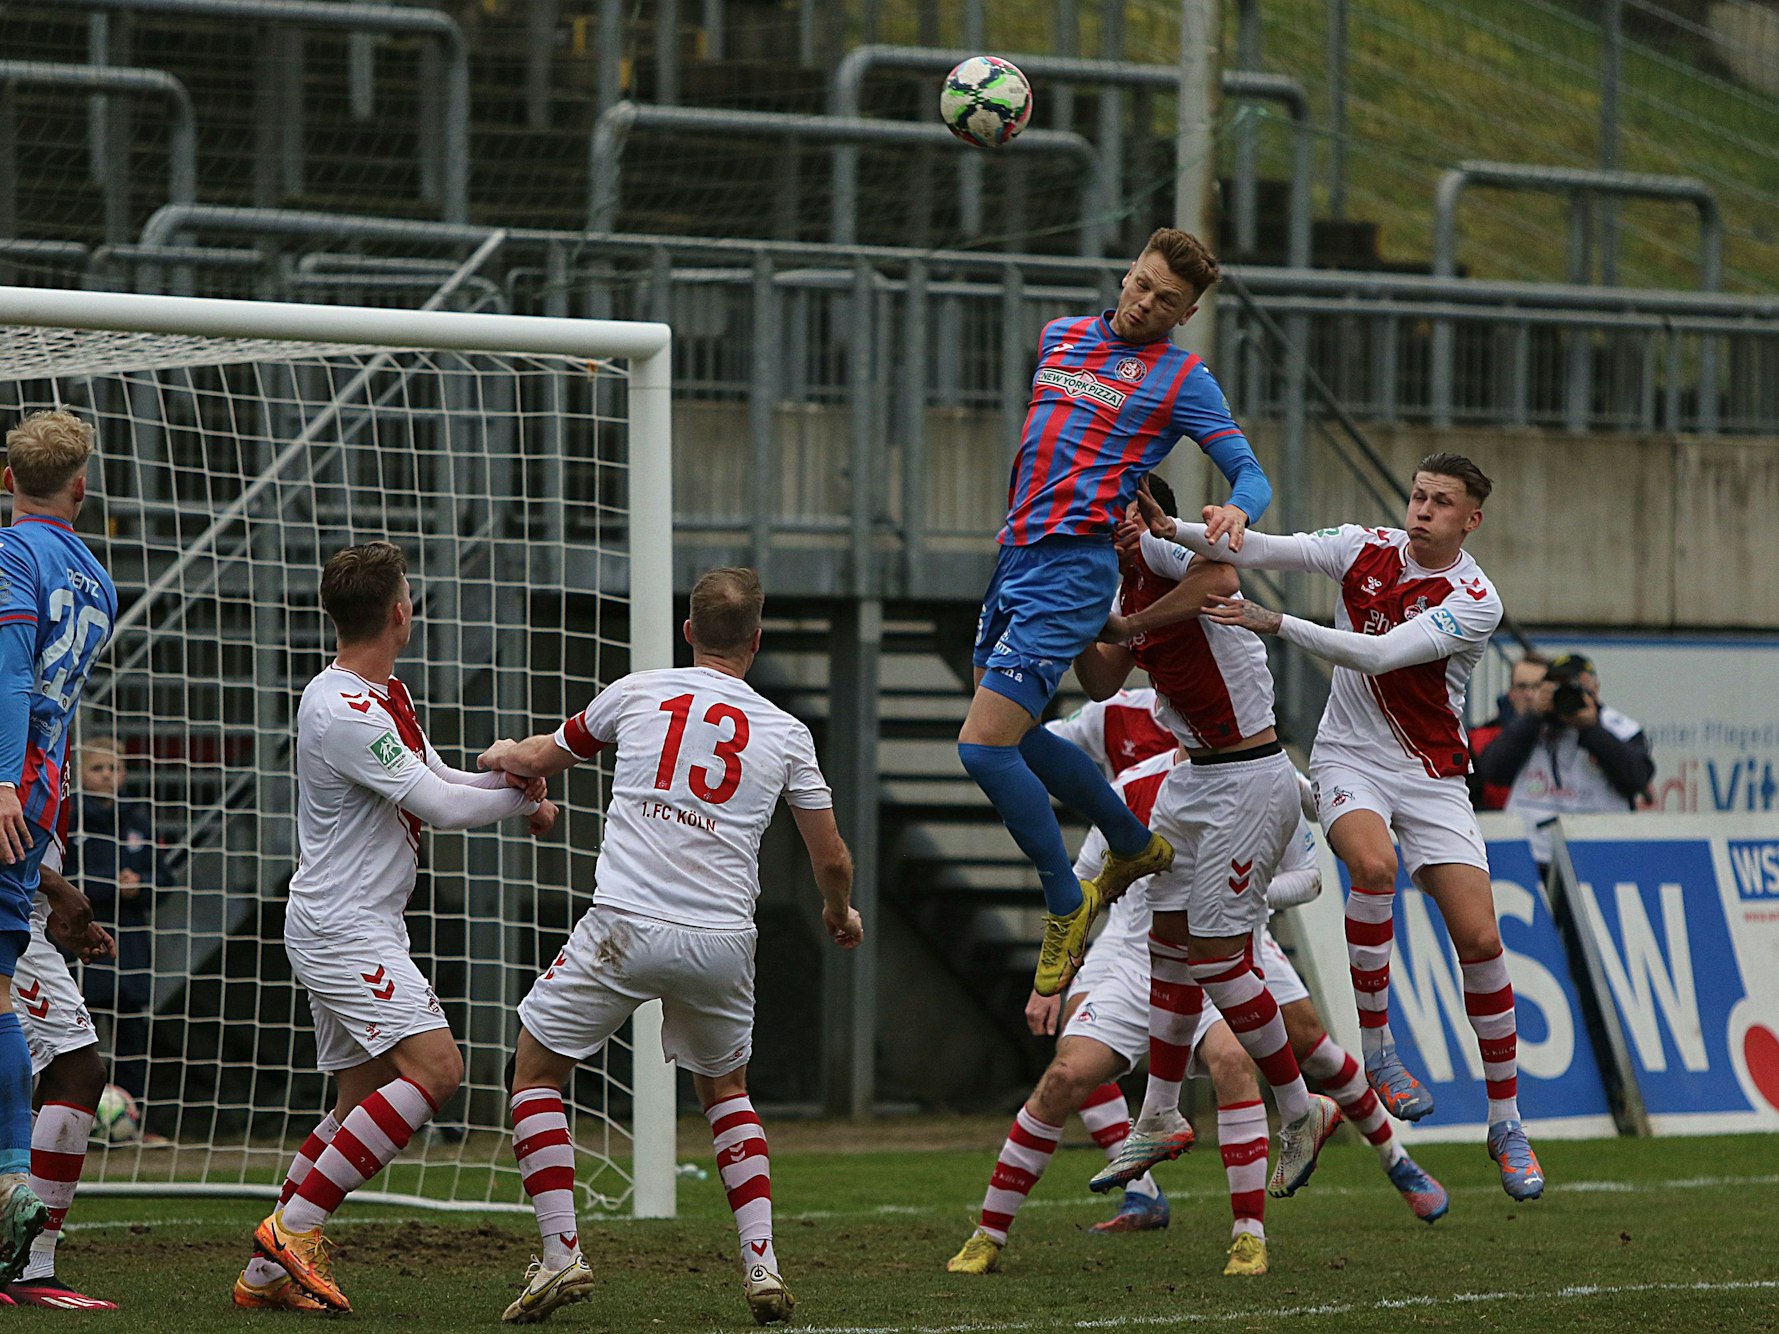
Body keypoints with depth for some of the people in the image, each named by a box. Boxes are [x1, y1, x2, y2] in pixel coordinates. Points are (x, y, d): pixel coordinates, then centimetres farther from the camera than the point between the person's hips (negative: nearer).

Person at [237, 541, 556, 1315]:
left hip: (363, 930, 11)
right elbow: (438, 806, -20)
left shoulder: (384, 697, 14)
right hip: (341, 927, -11)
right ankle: (294, 1227, -16)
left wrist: (515, 773, -1)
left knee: (363, 1102, 8)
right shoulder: (342, 712, -19)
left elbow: (440, 781, 18)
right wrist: (524, 796, -4)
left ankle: (269, 1270, 8)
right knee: (434, 1069, -18)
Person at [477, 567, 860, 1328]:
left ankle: (561, 1254, 1)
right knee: (726, 1091, 25)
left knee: (536, 1073, 14)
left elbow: (543, 759, 23)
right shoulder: (785, 734, 8)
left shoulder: (638, 693, 6)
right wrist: (839, 914, 38)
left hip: (626, 925, -2)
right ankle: (760, 1261, 10)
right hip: (723, 940, 2)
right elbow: (832, 860, 14)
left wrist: (503, 756, 47)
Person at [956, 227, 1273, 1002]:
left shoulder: (1182, 380, -1)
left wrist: (1239, 510, -25)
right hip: (1016, 557, 8)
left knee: (983, 746, -15)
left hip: (1073, 567, -8)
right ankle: (1135, 845, 35)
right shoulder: (1059, 338, 16)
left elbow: (1252, 474, -4)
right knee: (1011, 738, 16)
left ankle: (1065, 904, 0)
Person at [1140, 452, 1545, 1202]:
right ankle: (1374, 1047, -18)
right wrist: (1174, 532, -27)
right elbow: (1265, 550, -10)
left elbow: (1381, 653, -25)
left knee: (1479, 938, -9)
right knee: (1372, 863, -33)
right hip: (1350, 759, 1)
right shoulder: (1367, 550, -2)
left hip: (1433, 775, -1)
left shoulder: (1475, 602, -13)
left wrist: (1273, 624, -32)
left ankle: (1506, 1121, 4)